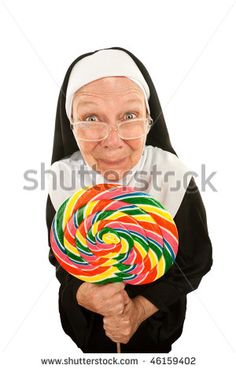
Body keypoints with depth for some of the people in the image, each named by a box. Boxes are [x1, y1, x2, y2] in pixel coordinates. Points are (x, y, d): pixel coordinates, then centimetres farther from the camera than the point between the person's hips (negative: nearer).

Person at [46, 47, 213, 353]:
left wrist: (141, 308, -25)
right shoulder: (62, 179, -24)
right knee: (95, 351, 30)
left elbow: (194, 263, -15)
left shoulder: (176, 179, -29)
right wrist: (82, 294, -30)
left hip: (156, 318, -1)